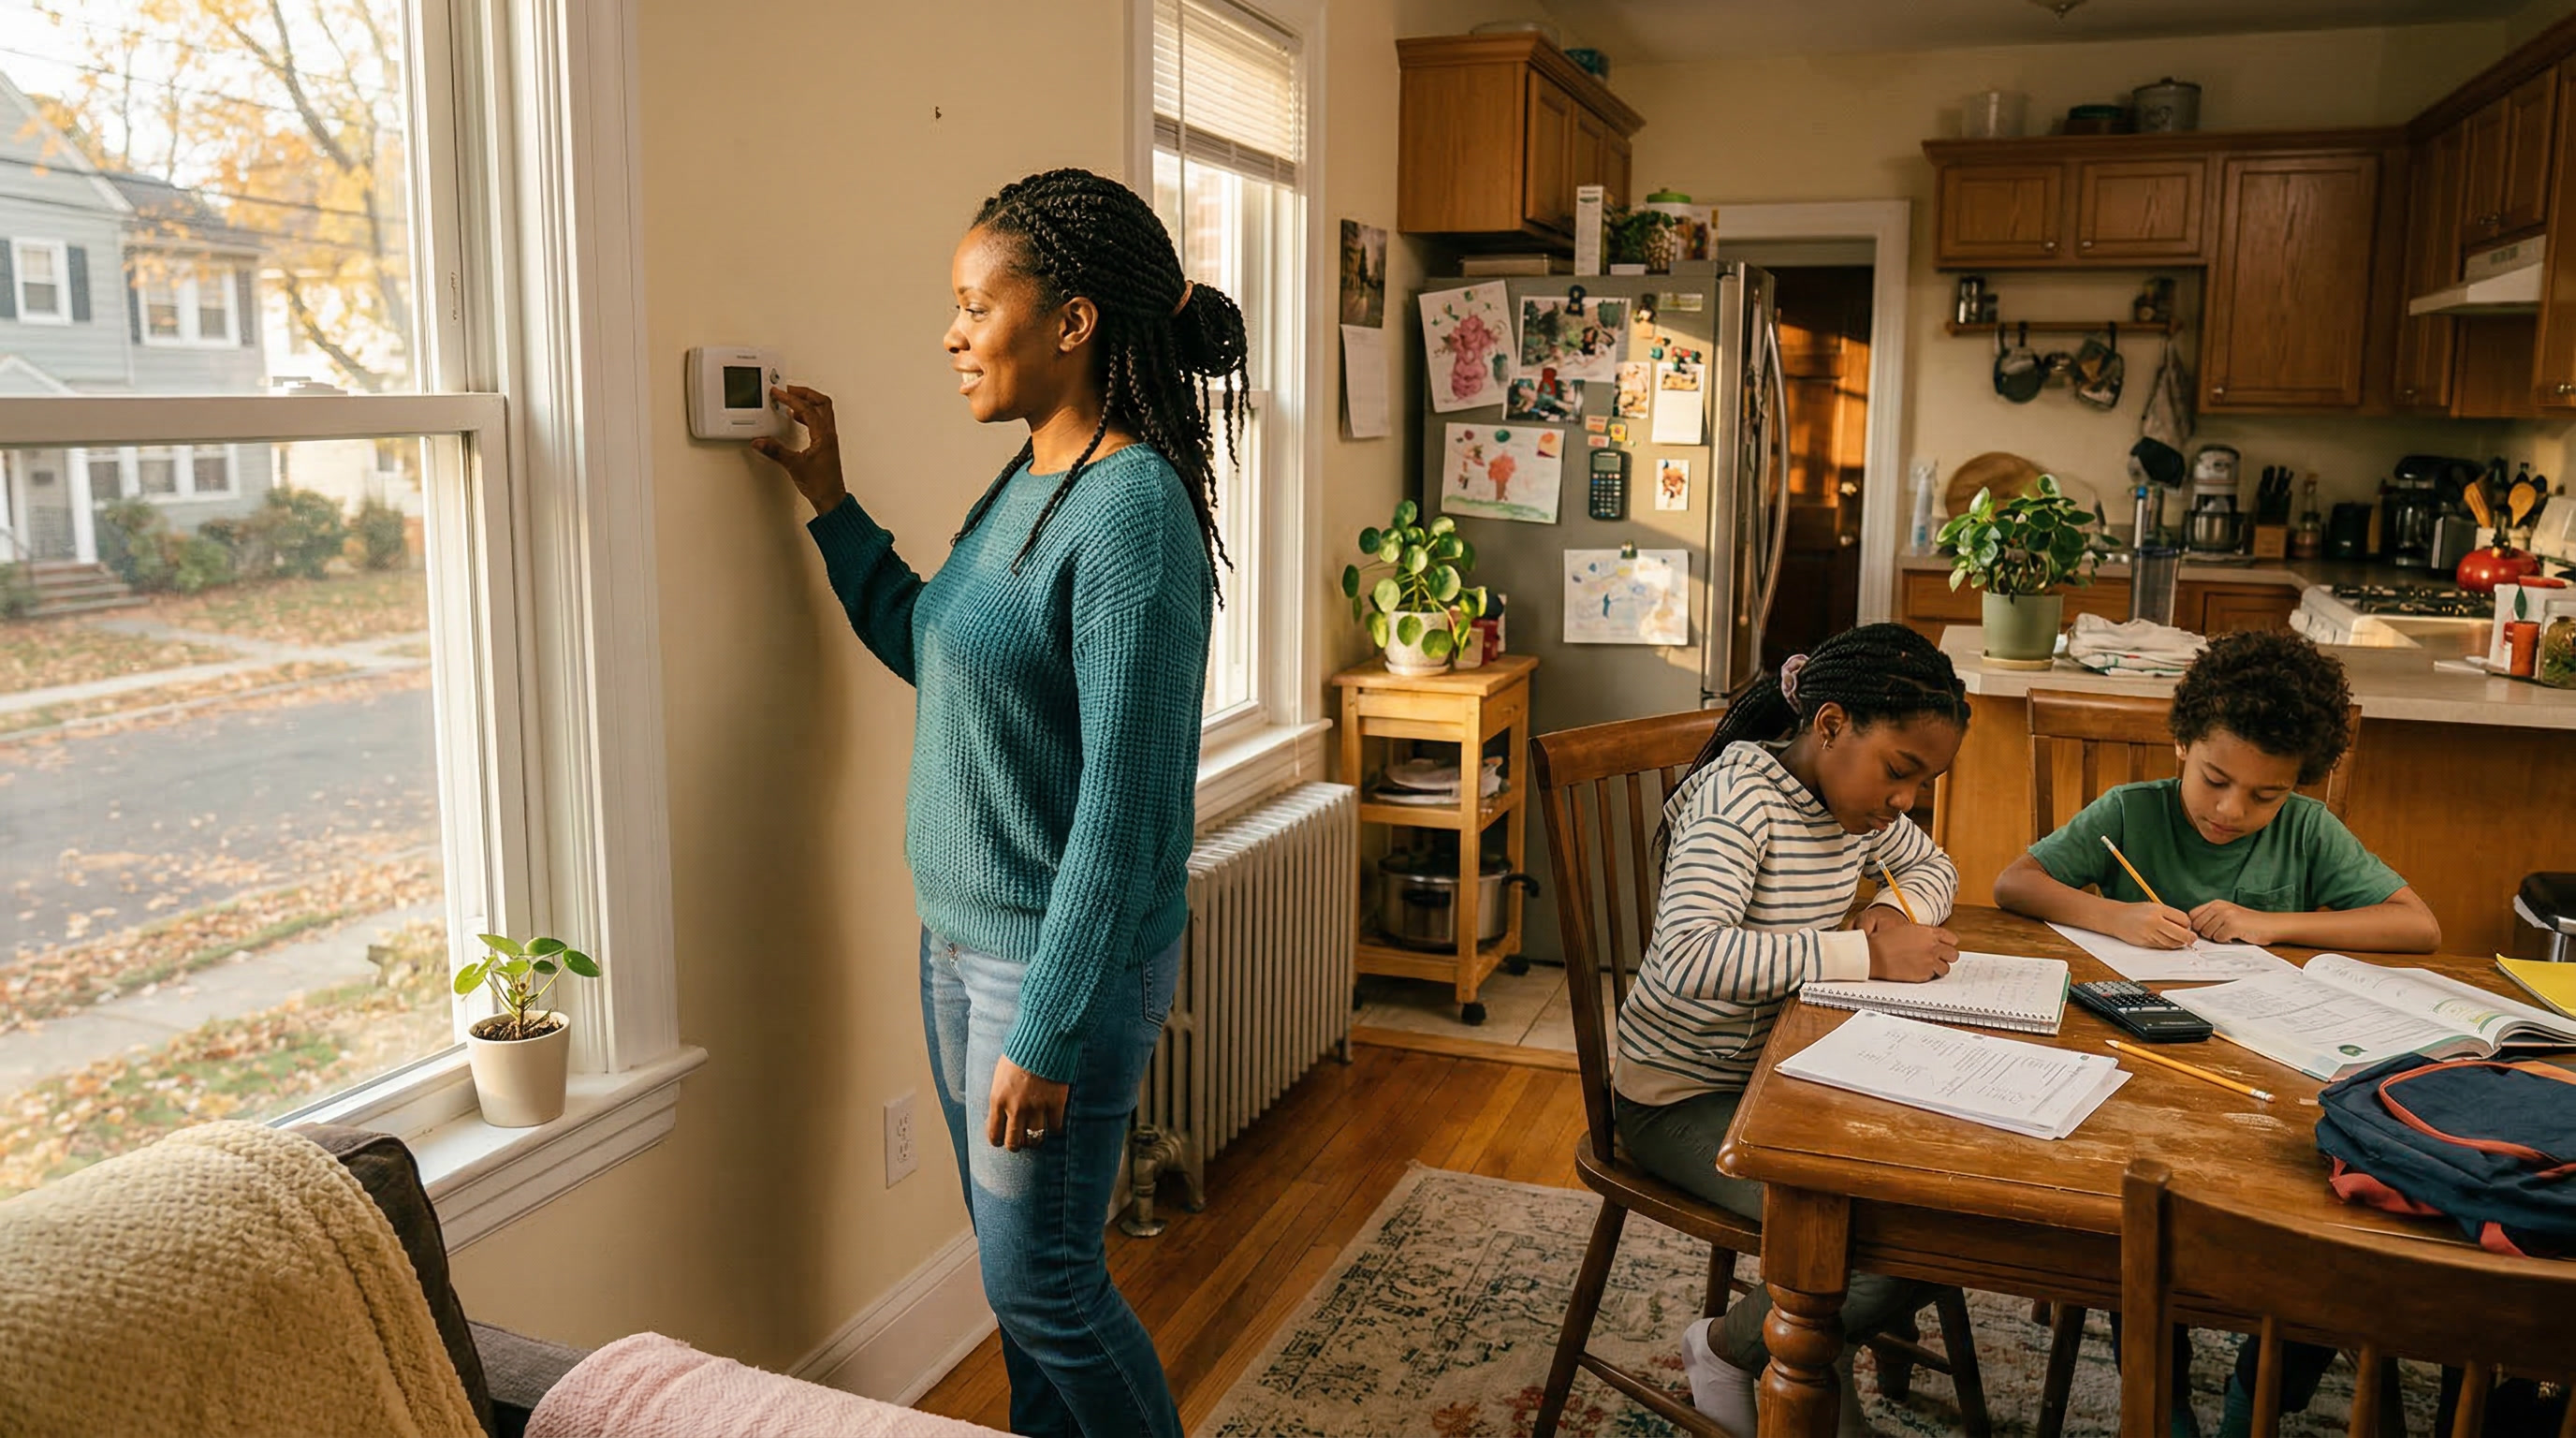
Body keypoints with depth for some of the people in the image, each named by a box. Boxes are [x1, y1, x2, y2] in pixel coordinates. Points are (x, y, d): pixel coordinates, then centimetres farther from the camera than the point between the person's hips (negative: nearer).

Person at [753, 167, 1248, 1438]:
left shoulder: (1133, 508, -22)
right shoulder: (1023, 485, 7)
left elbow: (1127, 803, -24)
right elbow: (931, 652, 22)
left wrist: (1051, 1027, -21)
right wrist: (829, 501, 16)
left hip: (1064, 956, -9)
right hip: (959, 936, 9)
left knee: (1041, 1284, 6)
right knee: (1013, 1260, 20)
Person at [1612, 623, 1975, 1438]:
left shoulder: (1857, 794, 1)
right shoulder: (1740, 793, -24)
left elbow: (1932, 866, 21)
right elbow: (1687, 956, -38)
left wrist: (1901, 913, -4)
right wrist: (1866, 955, -32)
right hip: (1682, 1096, -8)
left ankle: (1759, 1351, 12)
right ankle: (1730, 1345, 6)